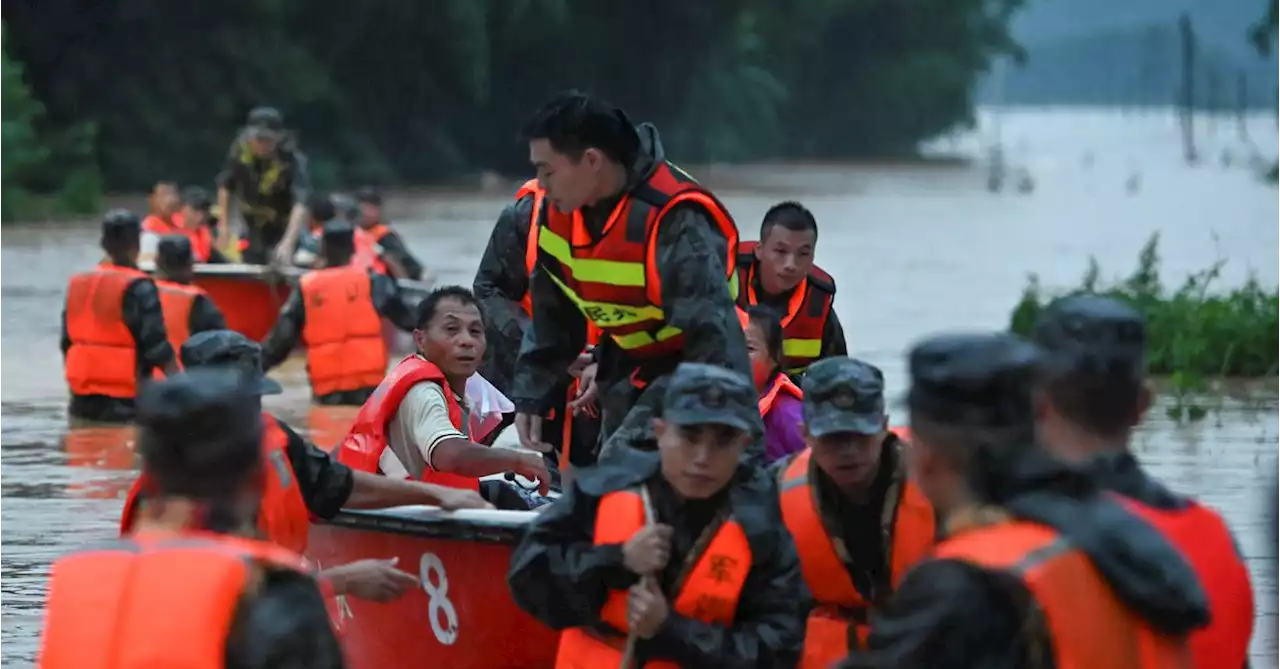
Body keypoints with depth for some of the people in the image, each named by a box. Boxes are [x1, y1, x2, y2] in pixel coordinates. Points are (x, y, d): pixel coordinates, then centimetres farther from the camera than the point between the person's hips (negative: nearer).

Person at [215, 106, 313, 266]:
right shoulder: (240, 150, -16)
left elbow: (300, 204, -42)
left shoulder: (292, 160, -30)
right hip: (253, 228, 4)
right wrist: (225, 226, 0)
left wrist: (288, 243, -56)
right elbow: (226, 187, 1)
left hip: (282, 230, -4)